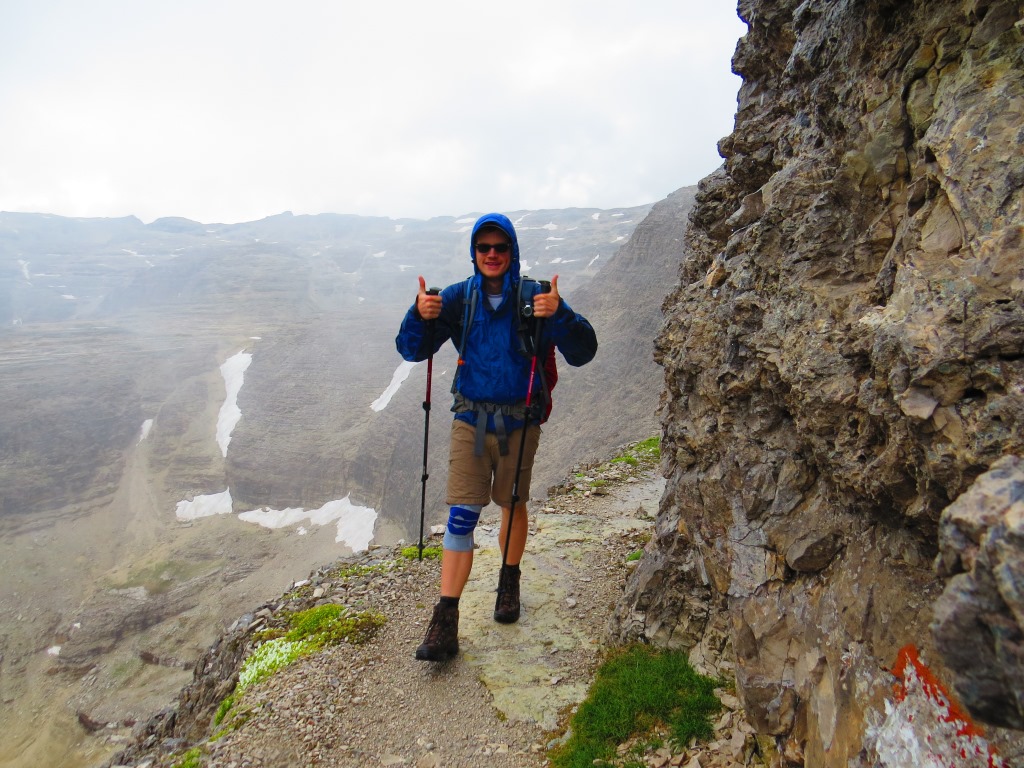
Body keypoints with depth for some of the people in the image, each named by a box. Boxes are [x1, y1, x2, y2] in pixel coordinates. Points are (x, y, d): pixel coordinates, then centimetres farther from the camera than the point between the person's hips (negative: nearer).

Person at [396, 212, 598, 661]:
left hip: (519, 422, 0)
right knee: (461, 516, -5)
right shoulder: (458, 298, -1)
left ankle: (509, 584, 42)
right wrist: (420, 316, -22)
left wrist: (559, 314, -33)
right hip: (470, 420, 1)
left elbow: (582, 353, -14)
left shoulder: (533, 297, -7)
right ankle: (444, 627, 0)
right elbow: (411, 351, -2)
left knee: (512, 505, 15)